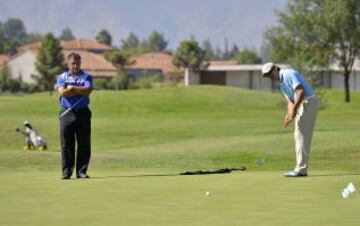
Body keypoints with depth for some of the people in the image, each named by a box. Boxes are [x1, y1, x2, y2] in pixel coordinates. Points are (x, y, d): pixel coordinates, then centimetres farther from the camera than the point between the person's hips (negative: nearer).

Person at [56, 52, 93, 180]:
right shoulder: (61, 77, 9)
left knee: (84, 144, -1)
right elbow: (62, 92, -9)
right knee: (66, 144, -1)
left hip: (83, 112, 0)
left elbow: (88, 91, -10)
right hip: (67, 112, 0)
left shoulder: (86, 77, 9)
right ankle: (66, 171, 4)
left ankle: (82, 171, 4)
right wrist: (81, 90, -6)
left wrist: (71, 88, -6)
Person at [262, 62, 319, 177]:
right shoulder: (282, 84, 19)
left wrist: (294, 110, -21)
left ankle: (300, 169, -9)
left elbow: (301, 92, -21)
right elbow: (290, 101, 13)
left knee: (301, 135, -9)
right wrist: (289, 114, -6)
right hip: (304, 105, 10)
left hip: (308, 103, -10)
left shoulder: (289, 74, -12)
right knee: (303, 137, 10)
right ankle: (301, 168, 13)